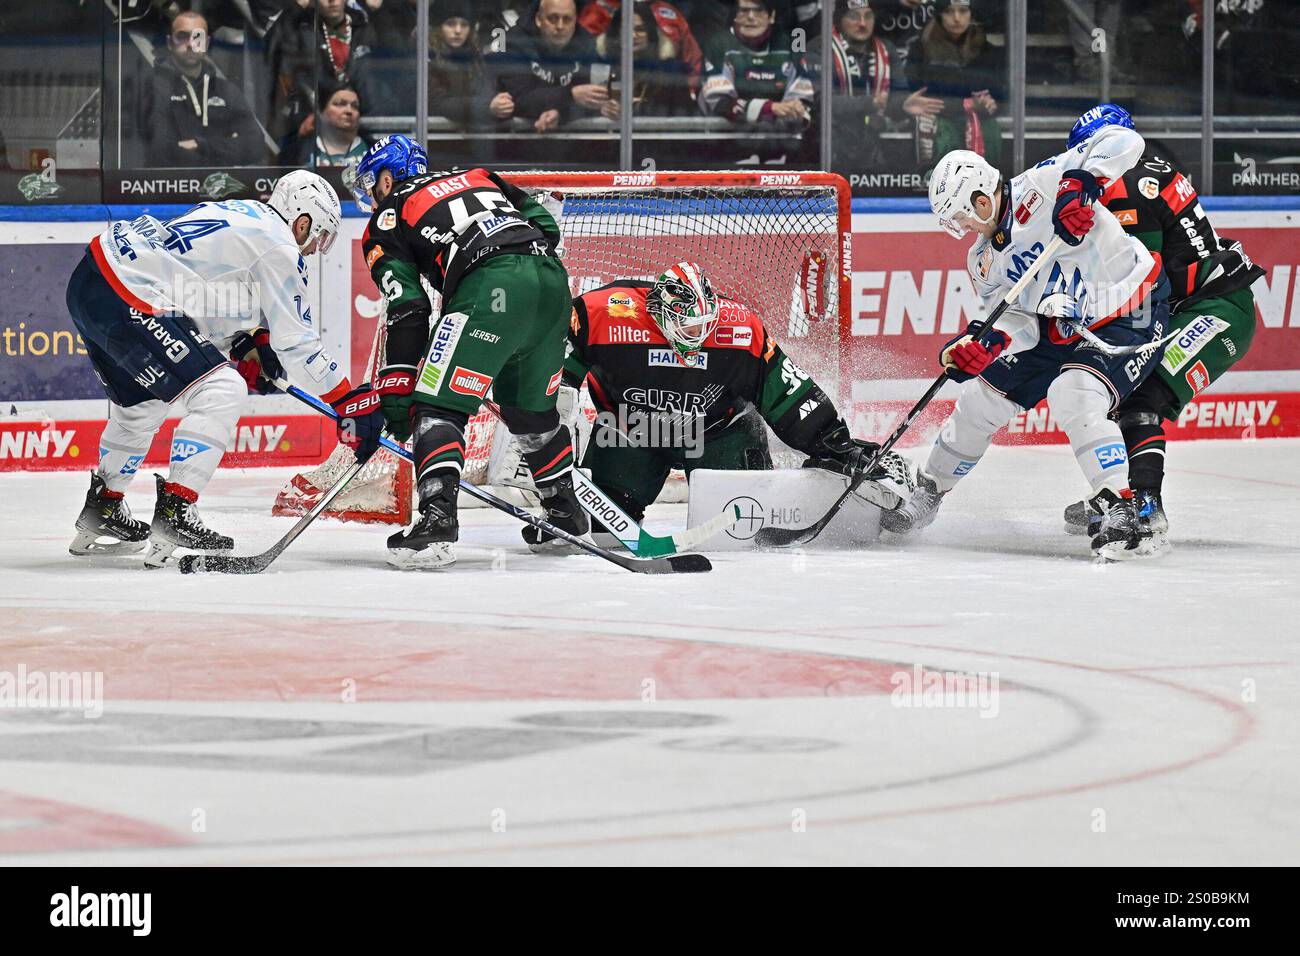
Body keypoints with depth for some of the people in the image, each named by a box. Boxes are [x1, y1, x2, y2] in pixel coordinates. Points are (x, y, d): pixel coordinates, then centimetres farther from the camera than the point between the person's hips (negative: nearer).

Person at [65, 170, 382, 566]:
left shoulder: (238, 213, 22)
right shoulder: (279, 246, -5)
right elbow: (297, 342, -4)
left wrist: (250, 344, 24)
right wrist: (353, 403, 1)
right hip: (123, 300, -11)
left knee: (142, 403, 29)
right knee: (221, 392, -11)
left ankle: (102, 510, 42)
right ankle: (173, 514, -15)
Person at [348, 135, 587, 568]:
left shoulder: (387, 219, 16)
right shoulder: (477, 178, 33)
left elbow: (408, 311, 5)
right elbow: (547, 226, 23)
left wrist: (396, 393, 7)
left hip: (490, 288, -7)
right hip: (551, 277, 7)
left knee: (437, 406, -6)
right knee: (532, 409, 26)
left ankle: (437, 517, -25)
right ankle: (566, 514, 34)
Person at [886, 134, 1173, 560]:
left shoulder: (1041, 186, -19)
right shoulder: (982, 261, 3)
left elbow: (1122, 141, -26)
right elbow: (1022, 323, -4)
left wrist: (1082, 182, -43)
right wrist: (985, 342, -26)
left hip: (1130, 319, -8)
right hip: (1058, 328, 8)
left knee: (1075, 398, -31)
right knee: (979, 398, 6)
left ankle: (1121, 514, -30)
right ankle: (926, 496, 25)